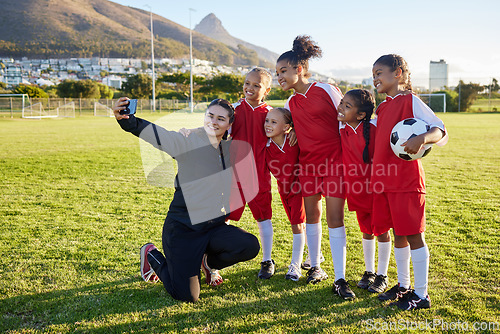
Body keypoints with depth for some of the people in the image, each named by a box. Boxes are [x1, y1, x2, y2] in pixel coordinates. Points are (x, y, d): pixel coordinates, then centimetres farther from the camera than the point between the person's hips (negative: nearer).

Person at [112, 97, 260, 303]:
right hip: (183, 227, -5)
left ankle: (210, 261, 11)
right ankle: (152, 256, 22)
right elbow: (153, 132, -24)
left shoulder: (230, 149, 6)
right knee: (187, 296, -8)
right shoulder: (188, 141, -10)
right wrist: (124, 118, -39)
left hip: (215, 226, 5)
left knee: (250, 246, -22)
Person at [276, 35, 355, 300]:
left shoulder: (325, 90, -5)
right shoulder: (290, 104, 10)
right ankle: (315, 267, 26)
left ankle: (340, 279, -2)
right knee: (312, 215, 10)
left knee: (335, 218, -7)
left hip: (334, 161, -5)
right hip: (307, 163, 5)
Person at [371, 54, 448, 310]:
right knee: (398, 234, 15)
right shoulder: (382, 108, 16)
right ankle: (403, 286, 28)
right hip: (384, 180, 7)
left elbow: (441, 132, -15)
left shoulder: (411, 101, -6)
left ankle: (421, 295, 10)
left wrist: (422, 138, -33)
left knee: (413, 236, -1)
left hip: (407, 180, -7)